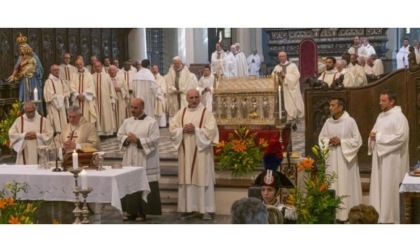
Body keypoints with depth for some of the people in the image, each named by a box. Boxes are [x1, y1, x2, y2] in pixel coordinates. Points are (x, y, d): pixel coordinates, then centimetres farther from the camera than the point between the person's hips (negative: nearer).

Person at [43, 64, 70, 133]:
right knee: (55, 122, -11)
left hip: (61, 104, 7)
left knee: (62, 121, 6)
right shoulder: (49, 81, -10)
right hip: (53, 105, -7)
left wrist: (63, 97, -6)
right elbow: (50, 95, -16)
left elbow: (67, 91, 13)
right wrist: (59, 97, -10)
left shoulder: (61, 80, 13)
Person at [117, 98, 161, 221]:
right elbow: (119, 135, 11)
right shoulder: (127, 121, 12)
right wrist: (127, 139, -10)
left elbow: (154, 140, -13)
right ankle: (132, 211, 15)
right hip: (130, 161, 5)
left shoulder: (152, 122, -6)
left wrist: (138, 140, -18)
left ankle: (143, 212, 5)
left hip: (145, 162, -5)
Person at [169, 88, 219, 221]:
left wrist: (195, 129, -18)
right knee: (187, 179, 6)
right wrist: (183, 129, -13)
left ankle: (206, 210, 2)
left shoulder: (206, 112, -2)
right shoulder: (181, 112, 10)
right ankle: (188, 209, 12)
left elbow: (211, 130, -12)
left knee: (203, 179, -2)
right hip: (186, 151, 4)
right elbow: (172, 128, 5)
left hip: (201, 151, -4)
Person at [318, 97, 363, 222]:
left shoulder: (350, 121, -8)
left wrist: (341, 141, -16)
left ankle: (347, 214, 5)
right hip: (331, 159, 5)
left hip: (345, 159, -4)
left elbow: (357, 140, -8)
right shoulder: (328, 122, 6)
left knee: (346, 186, -2)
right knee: (332, 186, 4)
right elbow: (321, 138, 13)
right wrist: (329, 141, -9)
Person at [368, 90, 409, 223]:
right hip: (380, 157, 8)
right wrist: (373, 136, -2)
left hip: (392, 159, -8)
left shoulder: (399, 117, -11)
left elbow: (401, 137, -21)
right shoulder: (381, 116, 15)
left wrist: (379, 137, -18)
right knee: (378, 186, 9)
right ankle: (378, 215, 15)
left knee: (390, 187, -5)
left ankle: (390, 217, 3)